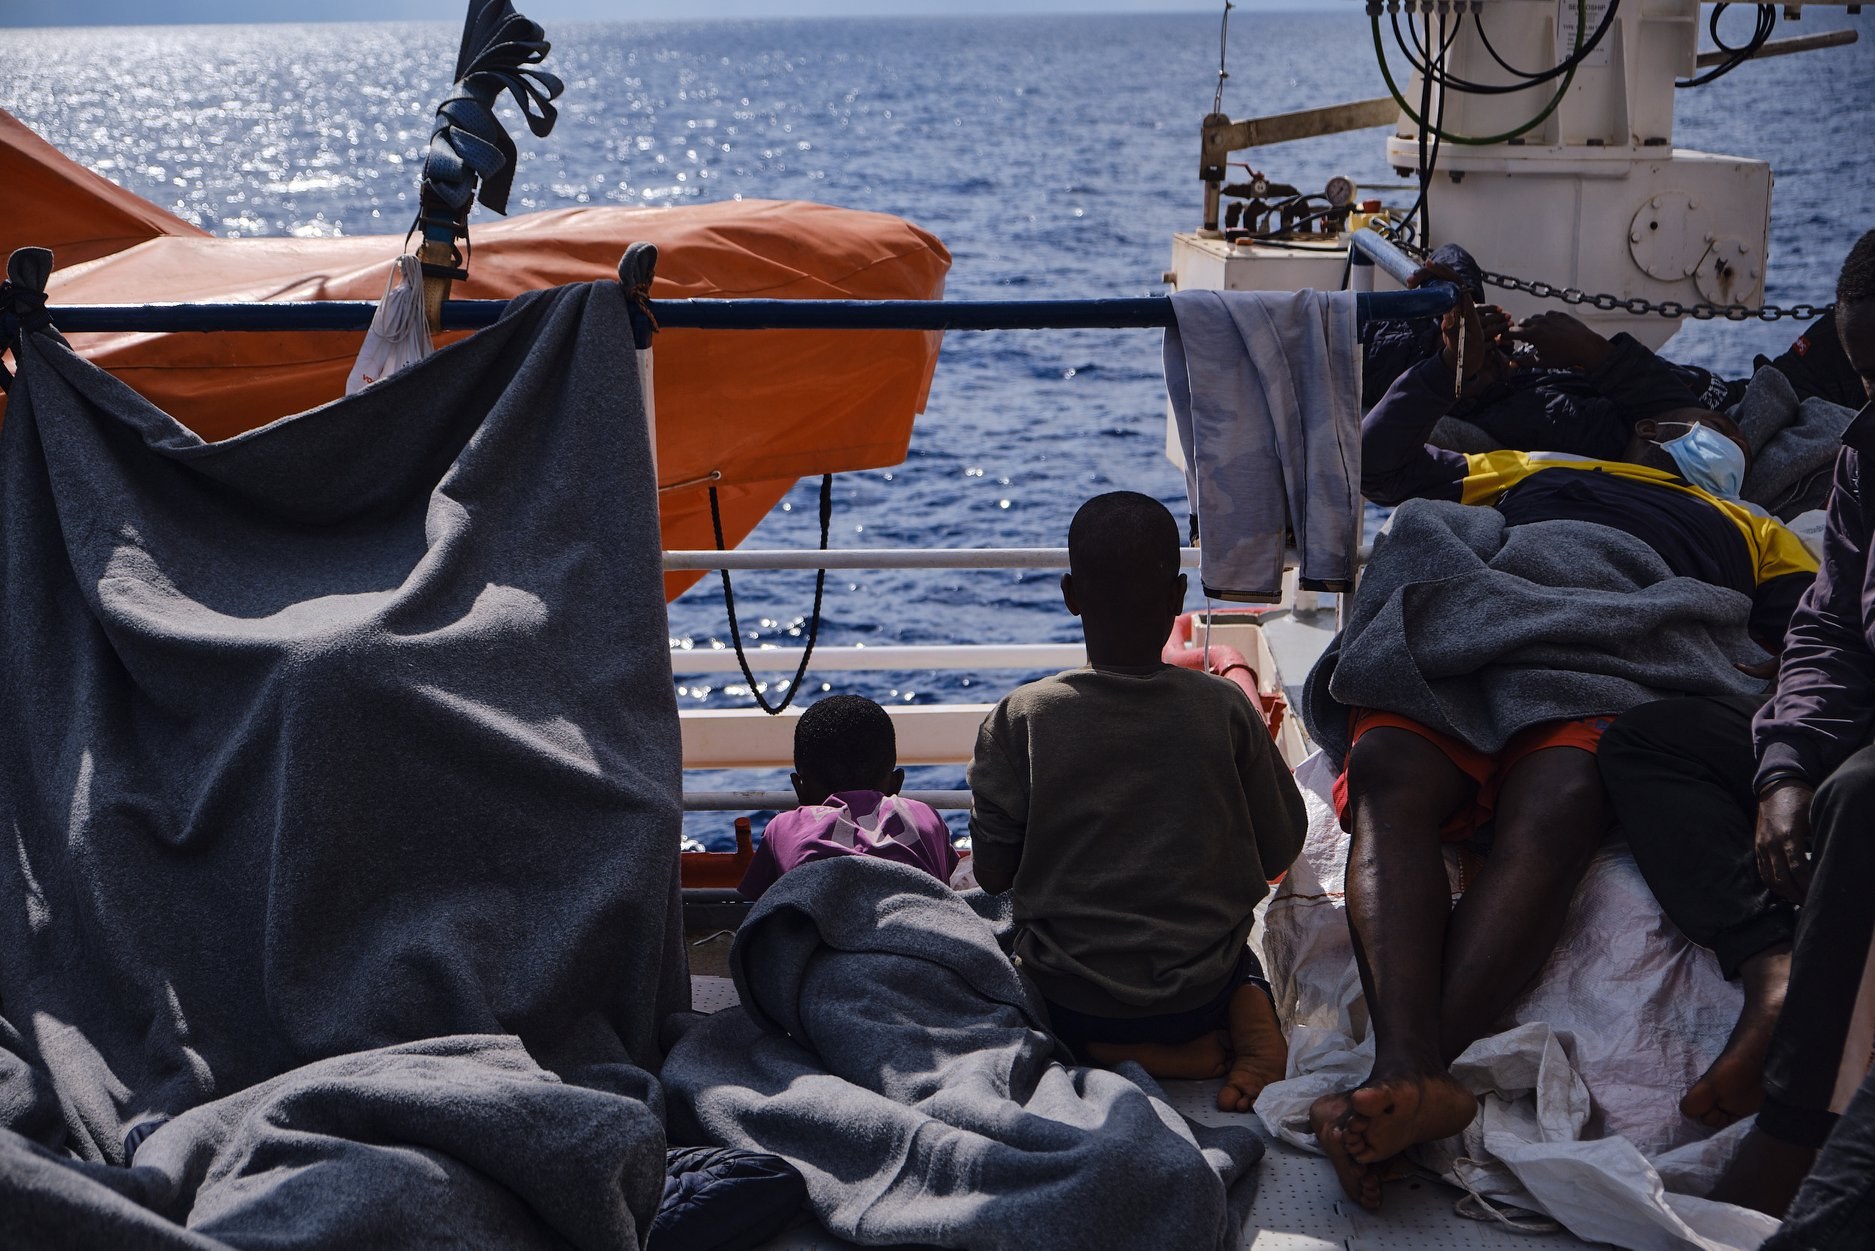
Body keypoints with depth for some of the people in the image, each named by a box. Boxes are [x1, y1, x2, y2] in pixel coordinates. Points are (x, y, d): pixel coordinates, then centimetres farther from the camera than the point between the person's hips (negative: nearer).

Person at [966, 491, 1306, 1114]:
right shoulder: (1227, 710, -9)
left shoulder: (1019, 719, -12)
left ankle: (1117, 1051, 4)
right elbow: (1280, 849, 2)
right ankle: (1252, 1019, 1)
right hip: (1200, 996, 1)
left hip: (1071, 1005, -1)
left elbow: (992, 872, -6)